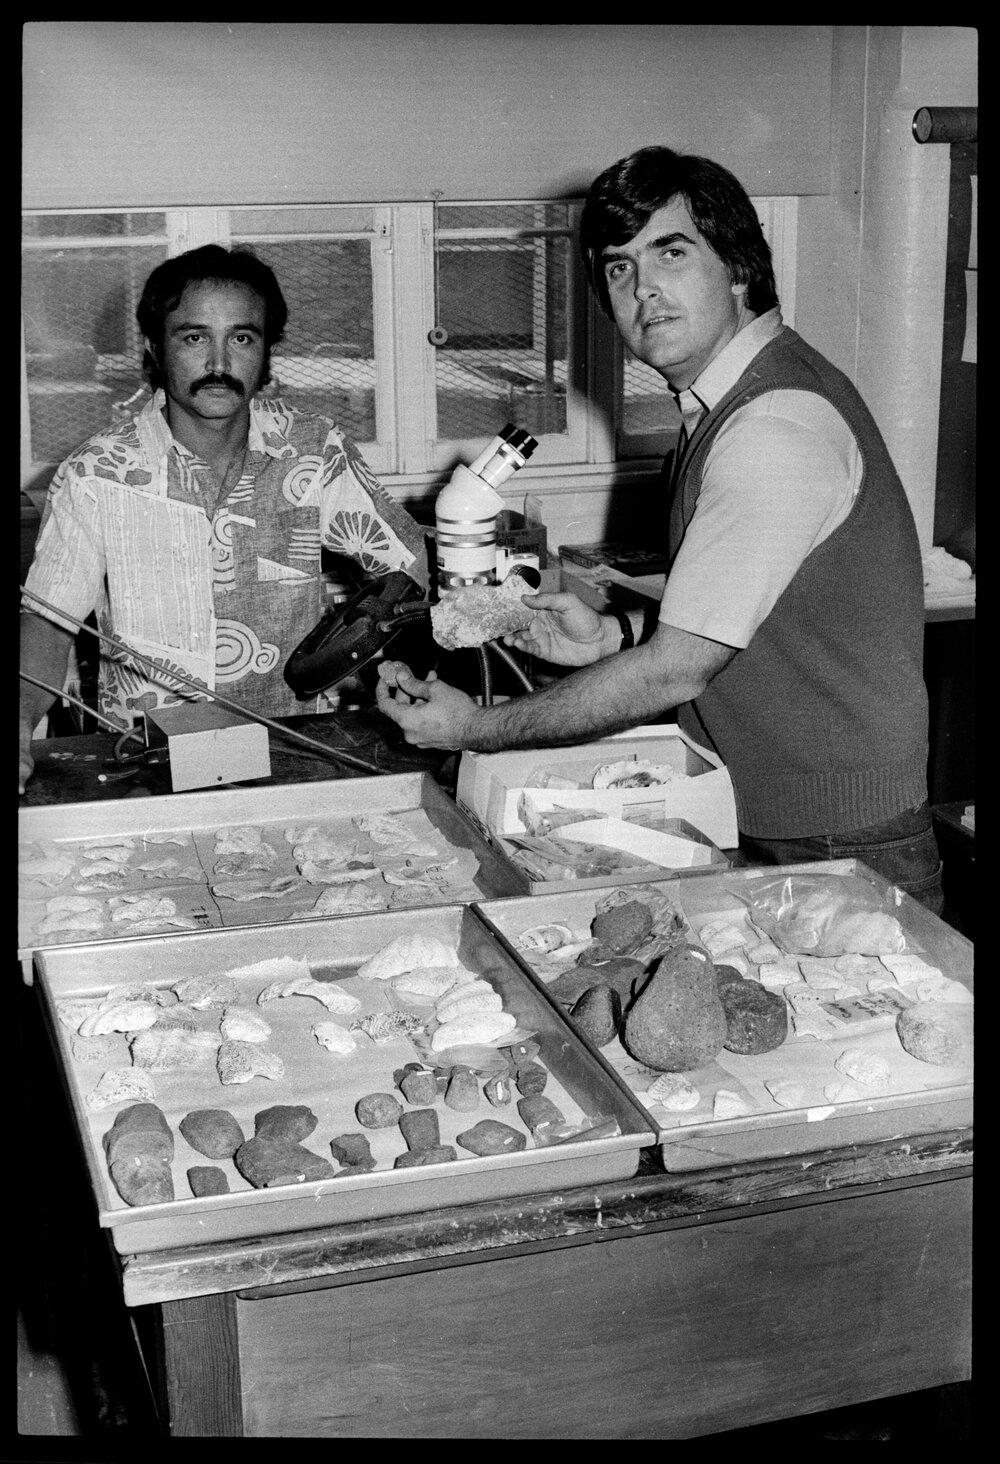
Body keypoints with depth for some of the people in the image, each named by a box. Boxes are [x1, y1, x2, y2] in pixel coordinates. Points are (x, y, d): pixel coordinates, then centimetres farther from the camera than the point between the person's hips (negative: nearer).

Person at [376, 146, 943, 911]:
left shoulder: (779, 426, -22)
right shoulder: (729, 401, 10)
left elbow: (678, 670, -22)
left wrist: (480, 727, -14)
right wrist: (615, 635, 3)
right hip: (757, 831, 9)